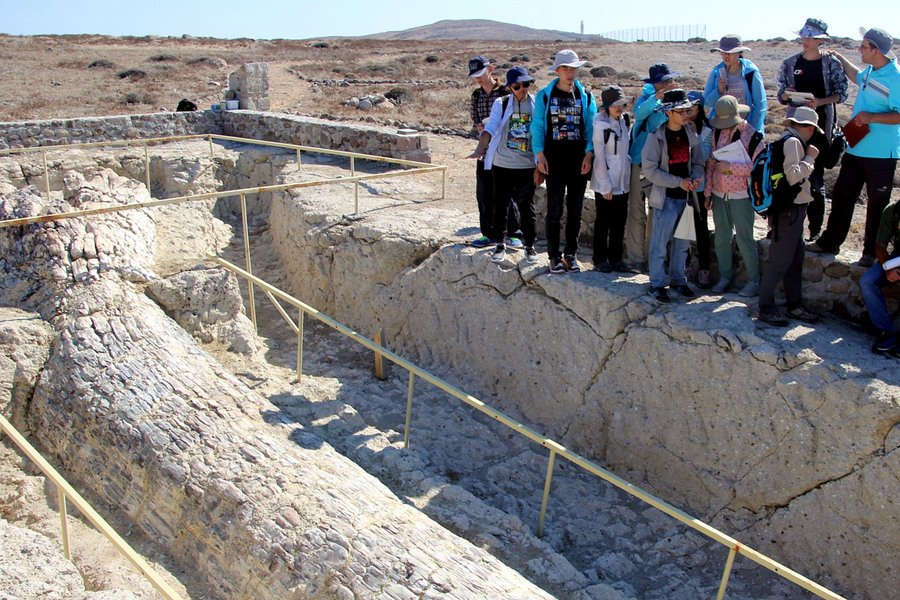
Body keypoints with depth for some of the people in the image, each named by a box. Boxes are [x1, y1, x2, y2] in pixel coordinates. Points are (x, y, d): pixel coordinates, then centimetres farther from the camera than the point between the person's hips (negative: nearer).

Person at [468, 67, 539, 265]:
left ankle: (530, 245, 20)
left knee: (526, 207, 6)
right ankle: (500, 244, 23)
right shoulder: (501, 104, 0)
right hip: (502, 164, 0)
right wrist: (480, 148, -29)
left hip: (527, 165, 0)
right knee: (500, 205, 7)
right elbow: (490, 128, -12)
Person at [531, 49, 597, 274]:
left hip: (579, 159, 2)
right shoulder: (544, 96, 3)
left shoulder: (585, 97, 8)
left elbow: (591, 127, 7)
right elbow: (537, 127, 2)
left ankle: (571, 254, 17)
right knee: (554, 209, -2)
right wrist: (540, 154, -7)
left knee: (575, 209, 6)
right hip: (554, 158, -2)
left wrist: (588, 153, -5)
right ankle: (554, 255, 7)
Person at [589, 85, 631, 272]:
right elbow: (599, 157, -14)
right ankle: (600, 260, 13)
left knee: (620, 222, 10)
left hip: (622, 182, 6)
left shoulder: (624, 120, 7)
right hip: (605, 183, -6)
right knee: (603, 222, 3)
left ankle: (615, 258, 21)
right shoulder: (601, 125, -13)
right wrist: (606, 186, -14)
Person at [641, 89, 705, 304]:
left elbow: (697, 161, 16)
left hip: (686, 197, 6)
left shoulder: (690, 134, 8)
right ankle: (657, 284, 9)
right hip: (666, 198, -6)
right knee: (660, 243, -2)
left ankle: (677, 280, 27)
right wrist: (678, 181, -16)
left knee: (682, 243, 13)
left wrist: (696, 178, -7)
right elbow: (649, 169, -13)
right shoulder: (656, 137, -10)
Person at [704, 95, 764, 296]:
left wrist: (731, 167, -23)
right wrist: (708, 192, 10)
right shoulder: (718, 133, 7)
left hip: (741, 195, -5)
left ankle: (753, 281, 11)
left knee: (744, 239, -1)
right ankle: (725, 276, 25)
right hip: (719, 194, 5)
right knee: (721, 238, 11)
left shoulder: (752, 135, -10)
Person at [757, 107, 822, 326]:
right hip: (789, 210, -11)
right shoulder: (793, 142, -14)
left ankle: (794, 305, 23)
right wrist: (810, 157, -14)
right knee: (779, 260, -6)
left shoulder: (788, 140, 16)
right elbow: (793, 176, -24)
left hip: (793, 210, 11)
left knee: (795, 258, 15)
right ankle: (766, 308, 0)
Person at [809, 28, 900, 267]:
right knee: (841, 196, 14)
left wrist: (872, 117, -28)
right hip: (856, 148, 8)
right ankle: (830, 242, 27)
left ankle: (872, 253, 15)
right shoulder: (870, 71, 7)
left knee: (877, 205, 4)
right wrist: (840, 58, 32)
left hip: (880, 155, -8)